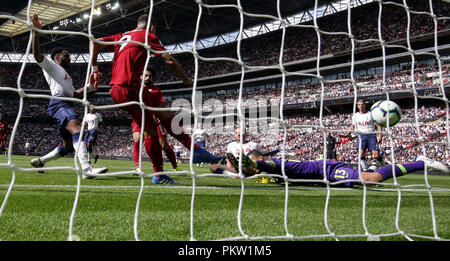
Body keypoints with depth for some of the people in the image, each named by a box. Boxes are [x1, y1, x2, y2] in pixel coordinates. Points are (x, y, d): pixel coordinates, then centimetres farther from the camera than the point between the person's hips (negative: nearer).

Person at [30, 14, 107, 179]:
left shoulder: (65, 75, 37)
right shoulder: (50, 65, 13)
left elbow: (75, 94, 37)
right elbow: (37, 54, -5)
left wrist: (91, 87, 28)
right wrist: (36, 32, -14)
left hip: (67, 106, 10)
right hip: (59, 103, -10)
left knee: (68, 146, 10)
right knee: (77, 127, -34)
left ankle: (39, 161, 25)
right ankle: (86, 168, -52)